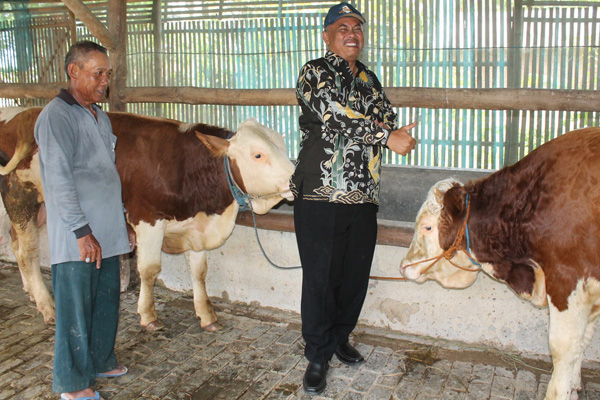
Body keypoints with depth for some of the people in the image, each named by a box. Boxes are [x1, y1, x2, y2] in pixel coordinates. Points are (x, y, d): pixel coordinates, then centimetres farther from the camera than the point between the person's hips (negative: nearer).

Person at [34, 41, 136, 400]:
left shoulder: (100, 117, 14)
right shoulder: (56, 117, -12)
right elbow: (59, 180, -18)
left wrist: (123, 220, 19)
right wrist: (82, 231, -20)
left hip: (107, 231, 8)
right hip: (76, 236, -8)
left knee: (107, 300, 17)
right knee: (75, 306, 2)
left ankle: (100, 361, 35)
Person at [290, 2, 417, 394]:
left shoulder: (369, 78, 19)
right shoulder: (315, 72, -1)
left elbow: (389, 117, 12)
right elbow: (335, 114, -15)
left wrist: (371, 126, -10)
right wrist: (385, 135, -14)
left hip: (363, 198, 6)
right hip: (320, 194, -6)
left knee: (356, 274, 12)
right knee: (320, 277, 0)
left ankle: (340, 338, 33)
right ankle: (318, 355, 15)